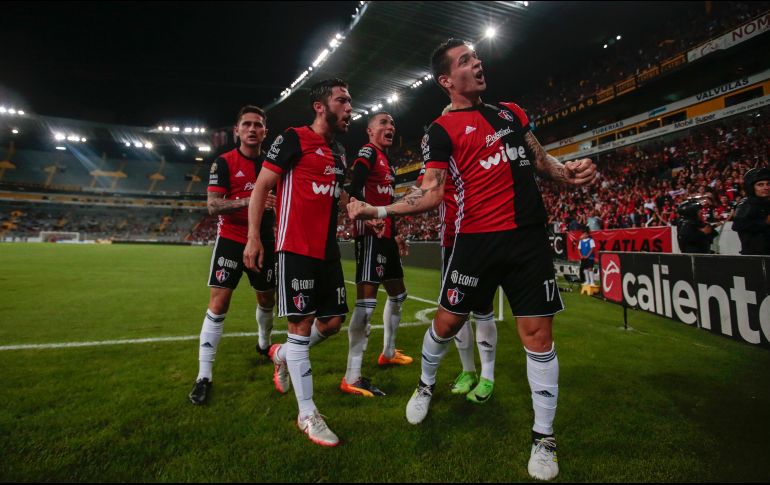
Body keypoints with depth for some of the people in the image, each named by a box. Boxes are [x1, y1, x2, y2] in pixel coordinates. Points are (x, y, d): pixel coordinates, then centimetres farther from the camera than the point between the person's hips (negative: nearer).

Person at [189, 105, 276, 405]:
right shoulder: (224, 162, -6)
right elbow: (213, 206, -14)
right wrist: (249, 201, -29)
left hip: (264, 241, 4)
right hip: (231, 240, -4)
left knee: (267, 299, 15)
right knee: (218, 303, -10)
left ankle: (264, 344, 43)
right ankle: (204, 377, 0)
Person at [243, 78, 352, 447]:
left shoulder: (339, 151, 17)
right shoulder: (294, 139, -5)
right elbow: (261, 186, -6)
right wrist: (253, 237, -12)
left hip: (327, 250, 8)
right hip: (296, 248, -8)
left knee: (332, 323, 9)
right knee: (301, 325, -4)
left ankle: (282, 354, 37)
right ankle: (307, 414, 8)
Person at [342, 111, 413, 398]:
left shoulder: (386, 162, 23)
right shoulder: (368, 152, -5)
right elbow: (355, 188, -21)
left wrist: (395, 234, 26)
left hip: (385, 234, 11)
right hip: (370, 233, -11)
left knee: (397, 293, 20)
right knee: (367, 301, -15)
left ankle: (388, 353, 37)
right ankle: (352, 378, -12)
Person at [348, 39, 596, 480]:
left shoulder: (511, 112, 17)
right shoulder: (442, 130, 1)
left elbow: (541, 159, 22)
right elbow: (431, 193, -5)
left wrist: (570, 172, 1)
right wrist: (377, 211, -16)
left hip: (529, 235, 3)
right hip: (477, 239, -3)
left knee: (538, 333, 2)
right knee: (447, 322, 4)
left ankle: (544, 439, 20)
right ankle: (426, 385, 37)